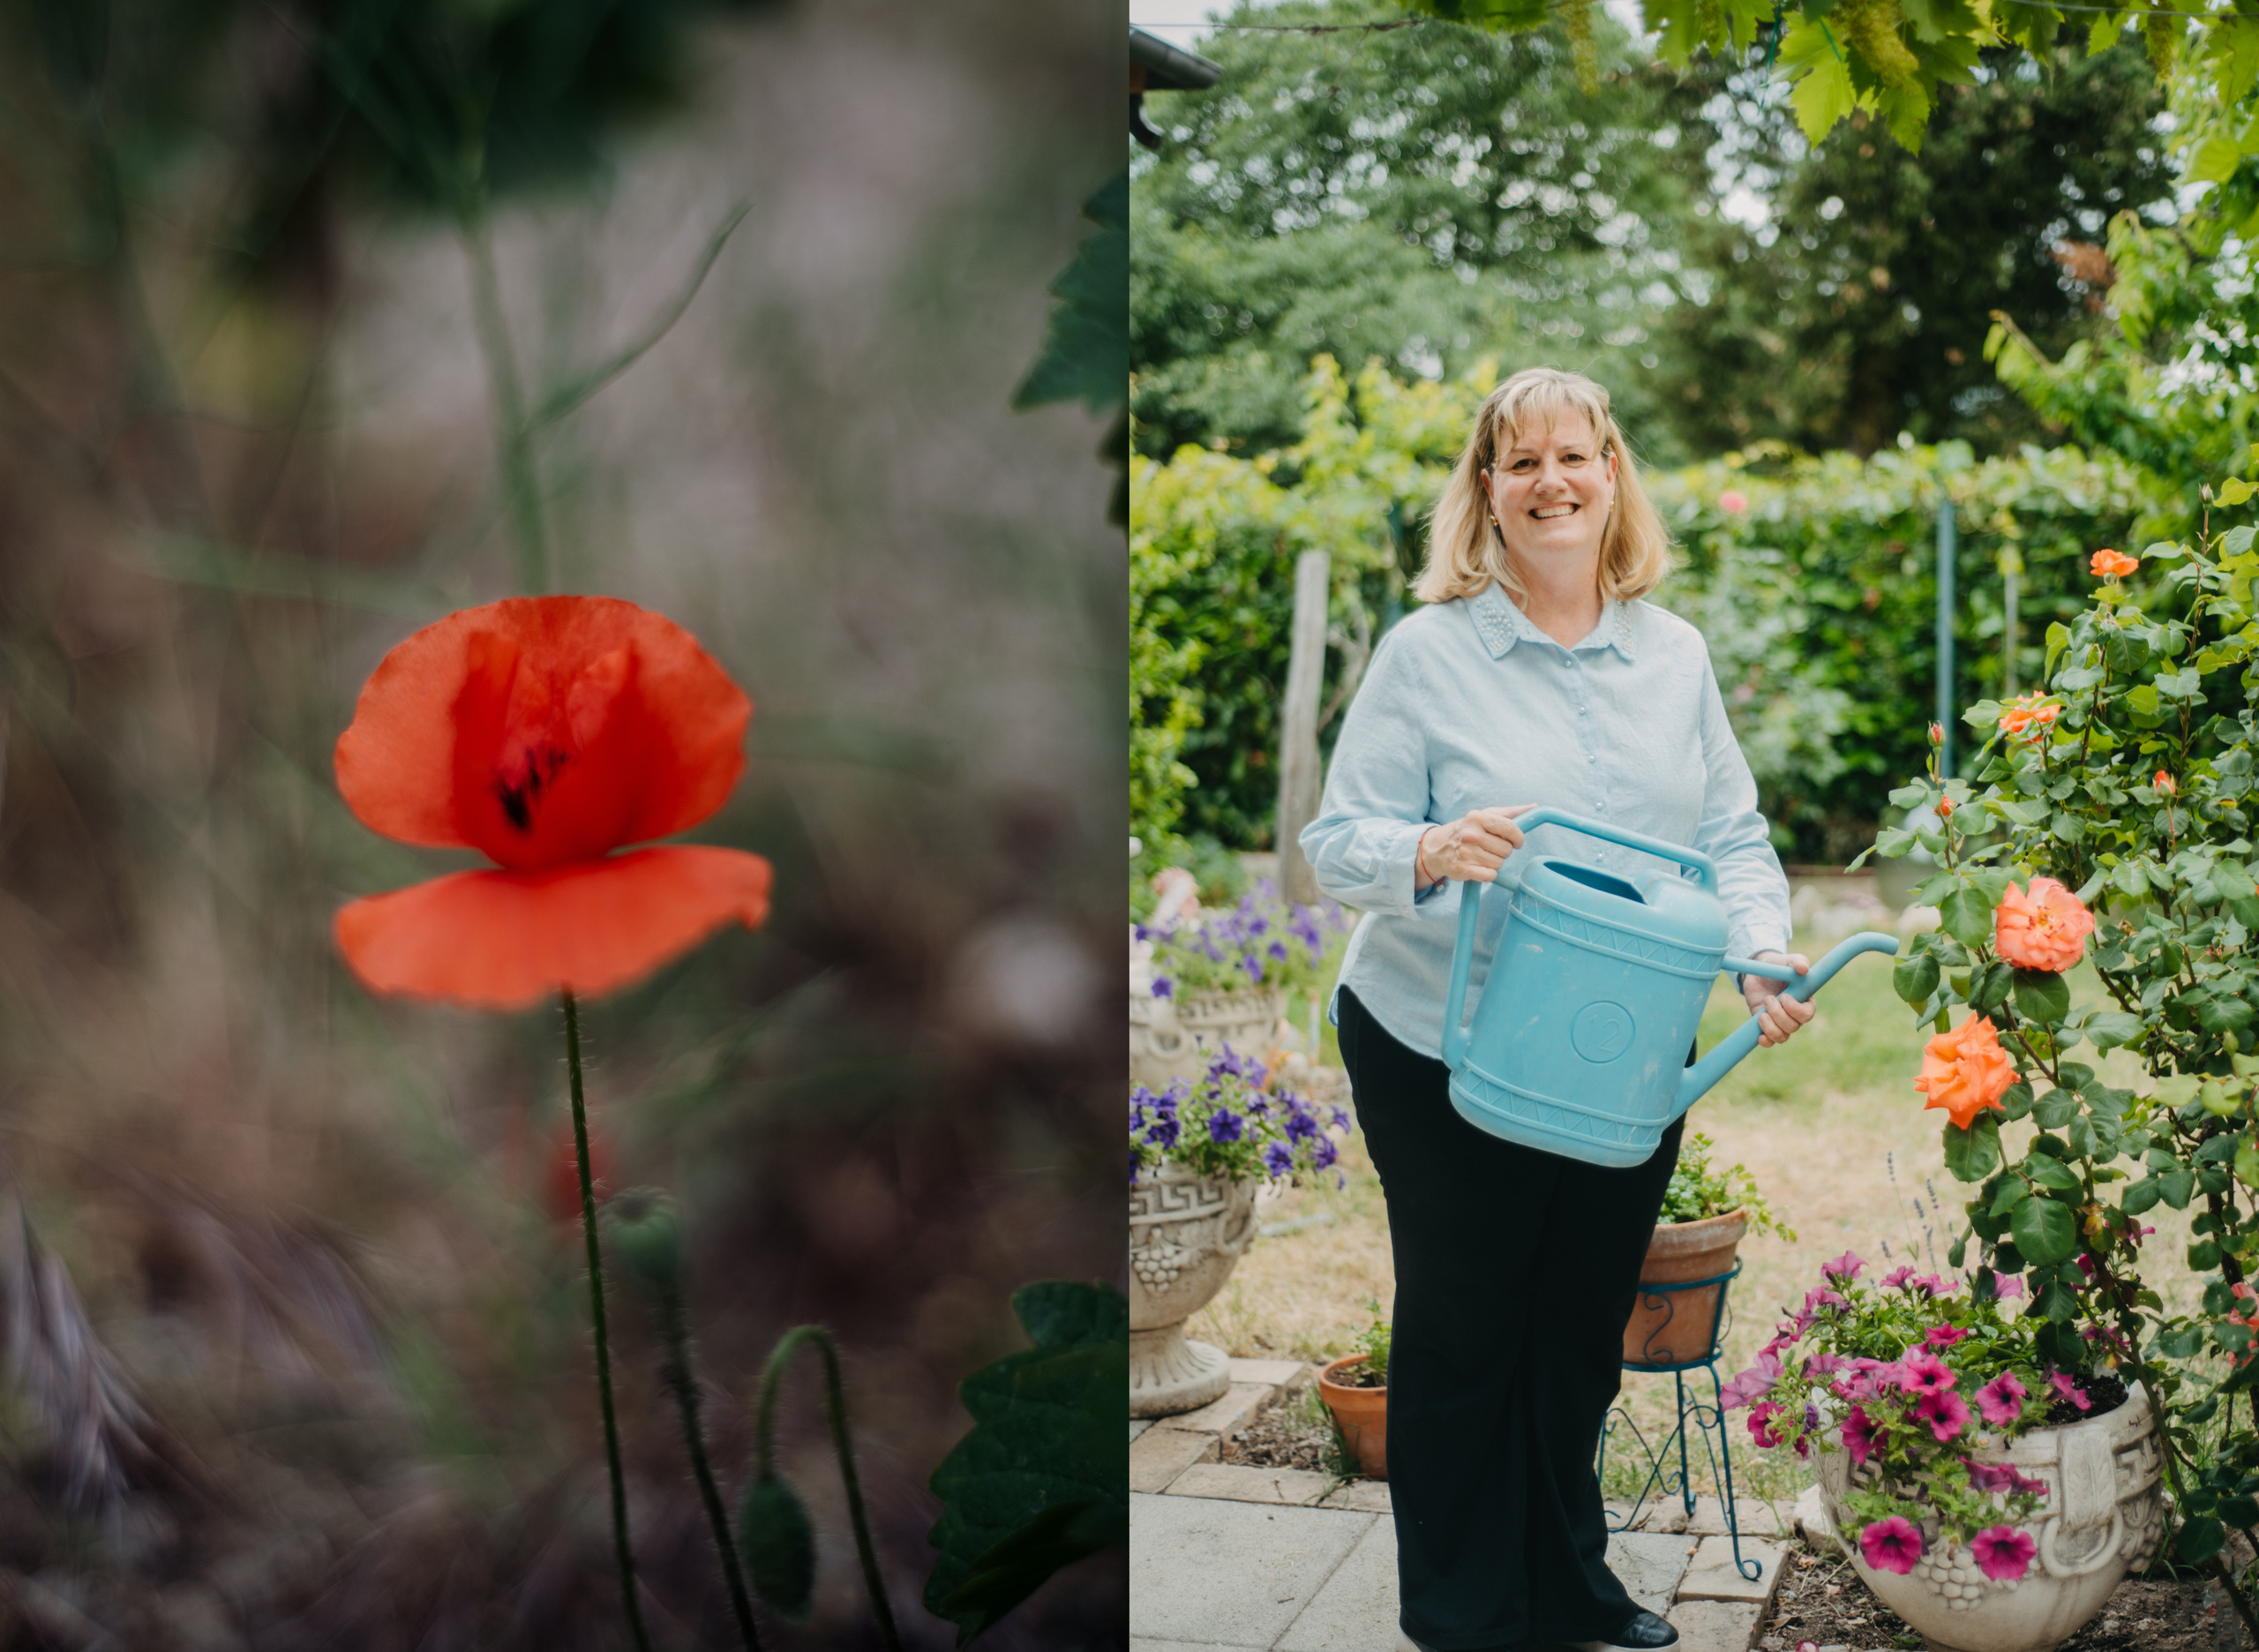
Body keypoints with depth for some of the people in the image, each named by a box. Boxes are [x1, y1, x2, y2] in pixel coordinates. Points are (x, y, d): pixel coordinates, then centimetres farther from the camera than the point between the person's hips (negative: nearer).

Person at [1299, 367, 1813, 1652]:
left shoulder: (1676, 654, 5)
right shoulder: (1428, 652, -8)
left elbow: (1733, 835, 7)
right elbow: (1339, 847, -10)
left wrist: (1764, 949, -12)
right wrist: (1434, 851, -31)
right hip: (1448, 1060, -4)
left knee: (1585, 1329, 18)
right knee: (1463, 1334, 7)